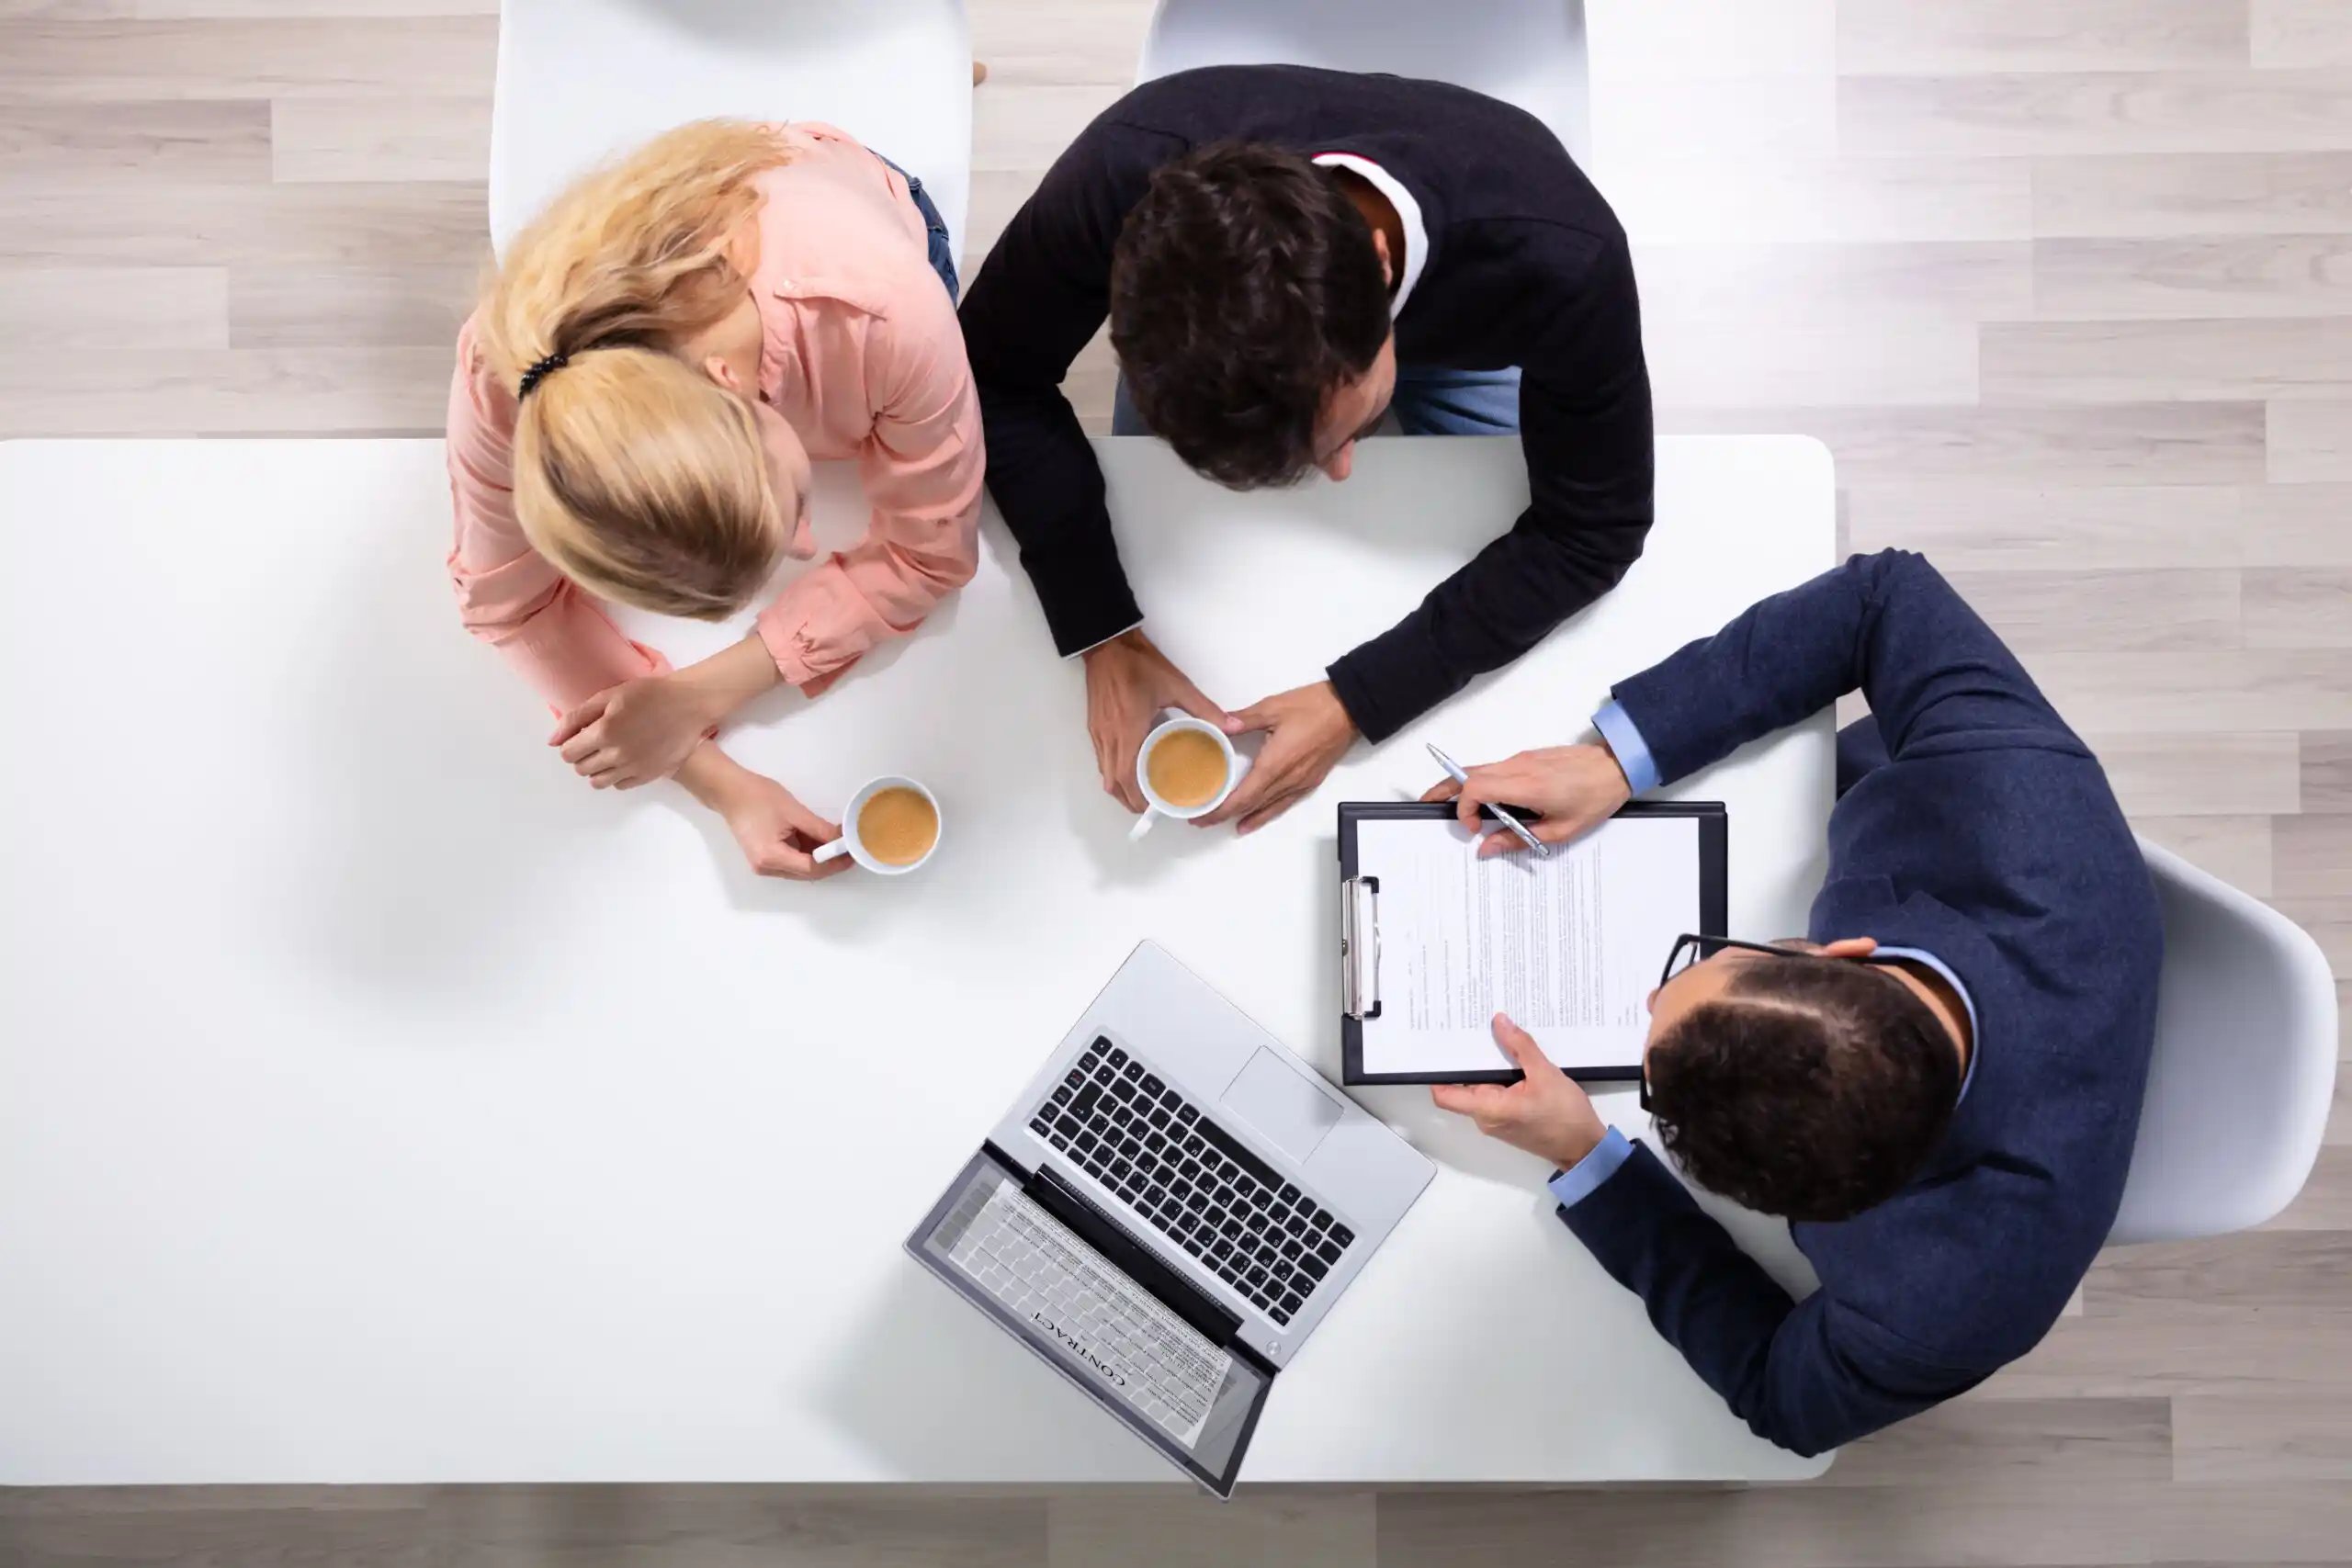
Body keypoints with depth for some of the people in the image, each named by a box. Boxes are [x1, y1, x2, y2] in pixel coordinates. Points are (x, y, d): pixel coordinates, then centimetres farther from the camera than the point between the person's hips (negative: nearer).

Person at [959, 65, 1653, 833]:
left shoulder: (1558, 256, -46)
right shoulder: (1123, 177, -44)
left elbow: (1592, 529, -31)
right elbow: (997, 377, -26)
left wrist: (1358, 700, -37)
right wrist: (1102, 633, -36)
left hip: (1457, 332, 0)